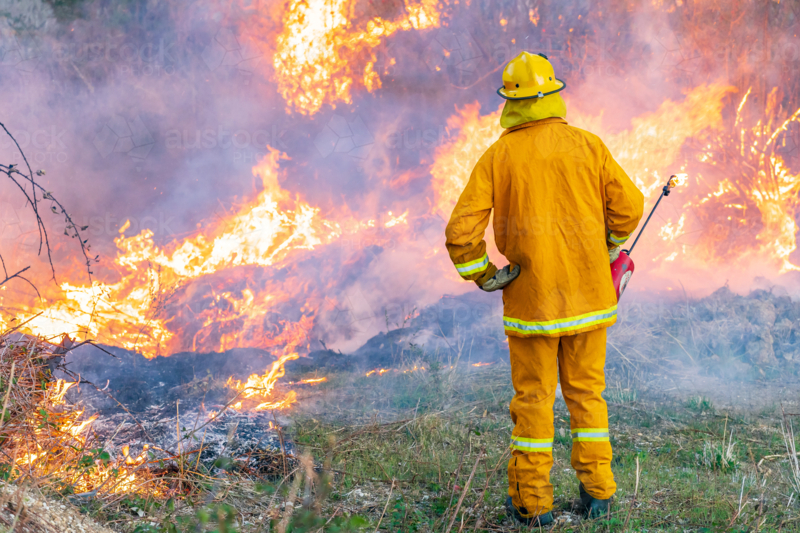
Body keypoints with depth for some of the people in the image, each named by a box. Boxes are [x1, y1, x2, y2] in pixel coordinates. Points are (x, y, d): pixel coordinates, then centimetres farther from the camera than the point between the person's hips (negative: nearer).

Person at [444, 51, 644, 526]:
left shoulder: (497, 157, -6)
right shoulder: (587, 145, -2)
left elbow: (462, 232, -11)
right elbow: (629, 205, 2)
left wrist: (484, 277, 3)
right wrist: (604, 250, 19)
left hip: (531, 299, -1)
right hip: (588, 295, 2)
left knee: (533, 398, 7)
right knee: (587, 392, 13)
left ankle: (532, 502, 13)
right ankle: (597, 491, 15)